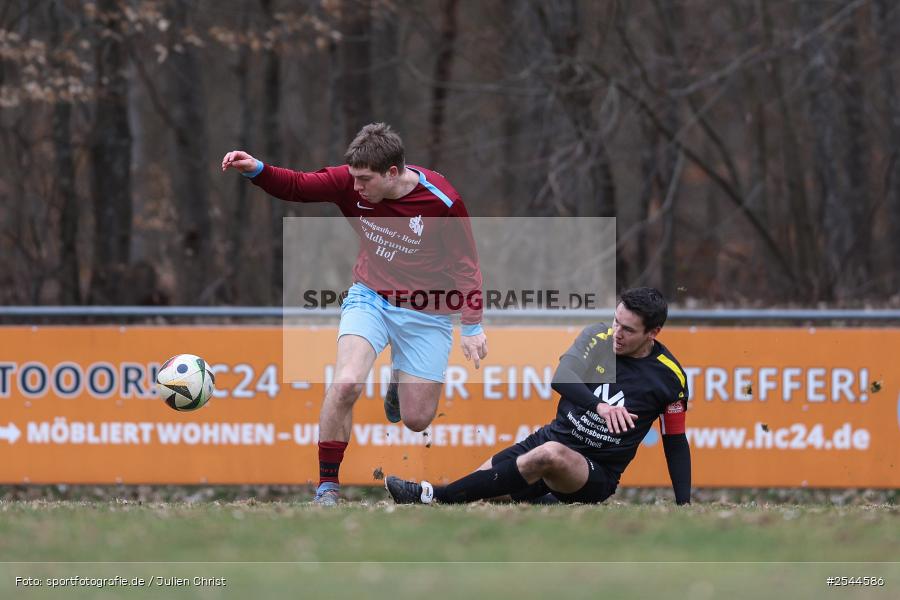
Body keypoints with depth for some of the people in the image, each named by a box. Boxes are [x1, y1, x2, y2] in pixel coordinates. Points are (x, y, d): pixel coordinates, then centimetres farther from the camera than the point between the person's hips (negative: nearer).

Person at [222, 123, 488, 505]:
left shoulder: (442, 201, -20)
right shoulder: (351, 182, -13)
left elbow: (466, 264, -10)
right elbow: (296, 186, -4)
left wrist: (472, 327, -10)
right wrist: (256, 170, -23)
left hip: (426, 314, -1)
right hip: (369, 298, 1)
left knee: (416, 421, 2)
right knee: (346, 384, -26)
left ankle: (401, 379, 40)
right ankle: (327, 484, -12)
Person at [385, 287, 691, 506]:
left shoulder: (670, 377, -6)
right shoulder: (597, 337, -1)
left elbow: (676, 442, 3)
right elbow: (561, 377, -17)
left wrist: (684, 506, -6)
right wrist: (599, 405, -36)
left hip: (597, 475, -9)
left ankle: (430, 496, -39)